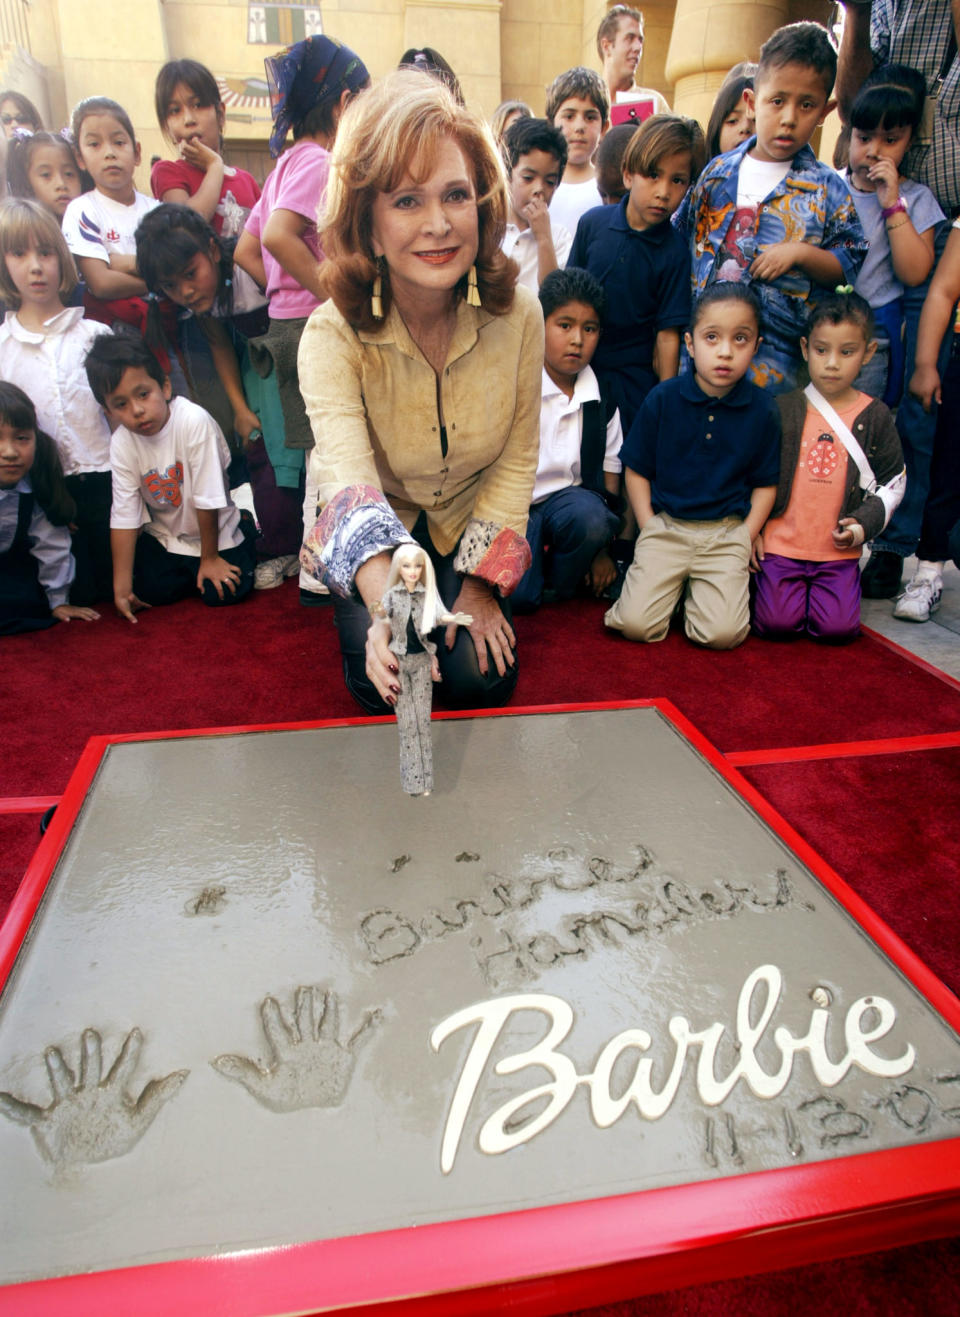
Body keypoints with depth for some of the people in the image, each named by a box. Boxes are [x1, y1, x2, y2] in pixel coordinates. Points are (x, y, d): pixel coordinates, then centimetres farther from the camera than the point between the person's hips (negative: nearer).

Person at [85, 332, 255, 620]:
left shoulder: (194, 422, -29)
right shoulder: (121, 443, -13)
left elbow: (207, 499, -22)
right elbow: (124, 515, -12)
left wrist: (210, 558, -13)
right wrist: (122, 585, -14)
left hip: (215, 530, -4)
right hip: (165, 535, 4)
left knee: (224, 593, -17)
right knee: (150, 591, -11)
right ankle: (188, 568, 22)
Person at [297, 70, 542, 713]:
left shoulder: (518, 316, -18)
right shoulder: (333, 334, -27)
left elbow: (516, 461, -8)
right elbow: (348, 477, -42)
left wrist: (482, 584, -14)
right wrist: (388, 609, -61)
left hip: (467, 528, 2)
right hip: (370, 537, -1)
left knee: (483, 680, -12)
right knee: (386, 687, -17)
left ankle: (465, 611, 24)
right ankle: (359, 618, 18)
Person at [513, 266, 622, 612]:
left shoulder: (601, 397, 4)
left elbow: (609, 468, 8)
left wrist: (603, 549, 4)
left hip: (568, 496, 3)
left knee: (591, 517, -33)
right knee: (517, 596, -24)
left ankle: (561, 589, -4)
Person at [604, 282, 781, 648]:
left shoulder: (762, 410, 0)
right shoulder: (663, 399, -2)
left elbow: (765, 484, 8)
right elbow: (637, 470, 4)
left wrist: (747, 537, -4)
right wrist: (649, 529, -4)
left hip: (728, 532, 0)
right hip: (666, 525, 0)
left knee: (723, 632, -17)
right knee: (635, 624, -16)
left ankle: (697, 589, 14)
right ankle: (675, 585, 15)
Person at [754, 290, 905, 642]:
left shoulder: (875, 417, 5)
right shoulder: (781, 410, 2)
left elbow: (893, 481, 11)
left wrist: (865, 523, -4)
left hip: (839, 550, 1)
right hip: (781, 544, -1)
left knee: (838, 628, -13)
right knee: (777, 623, -13)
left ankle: (815, 588, 19)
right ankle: (763, 581, 19)